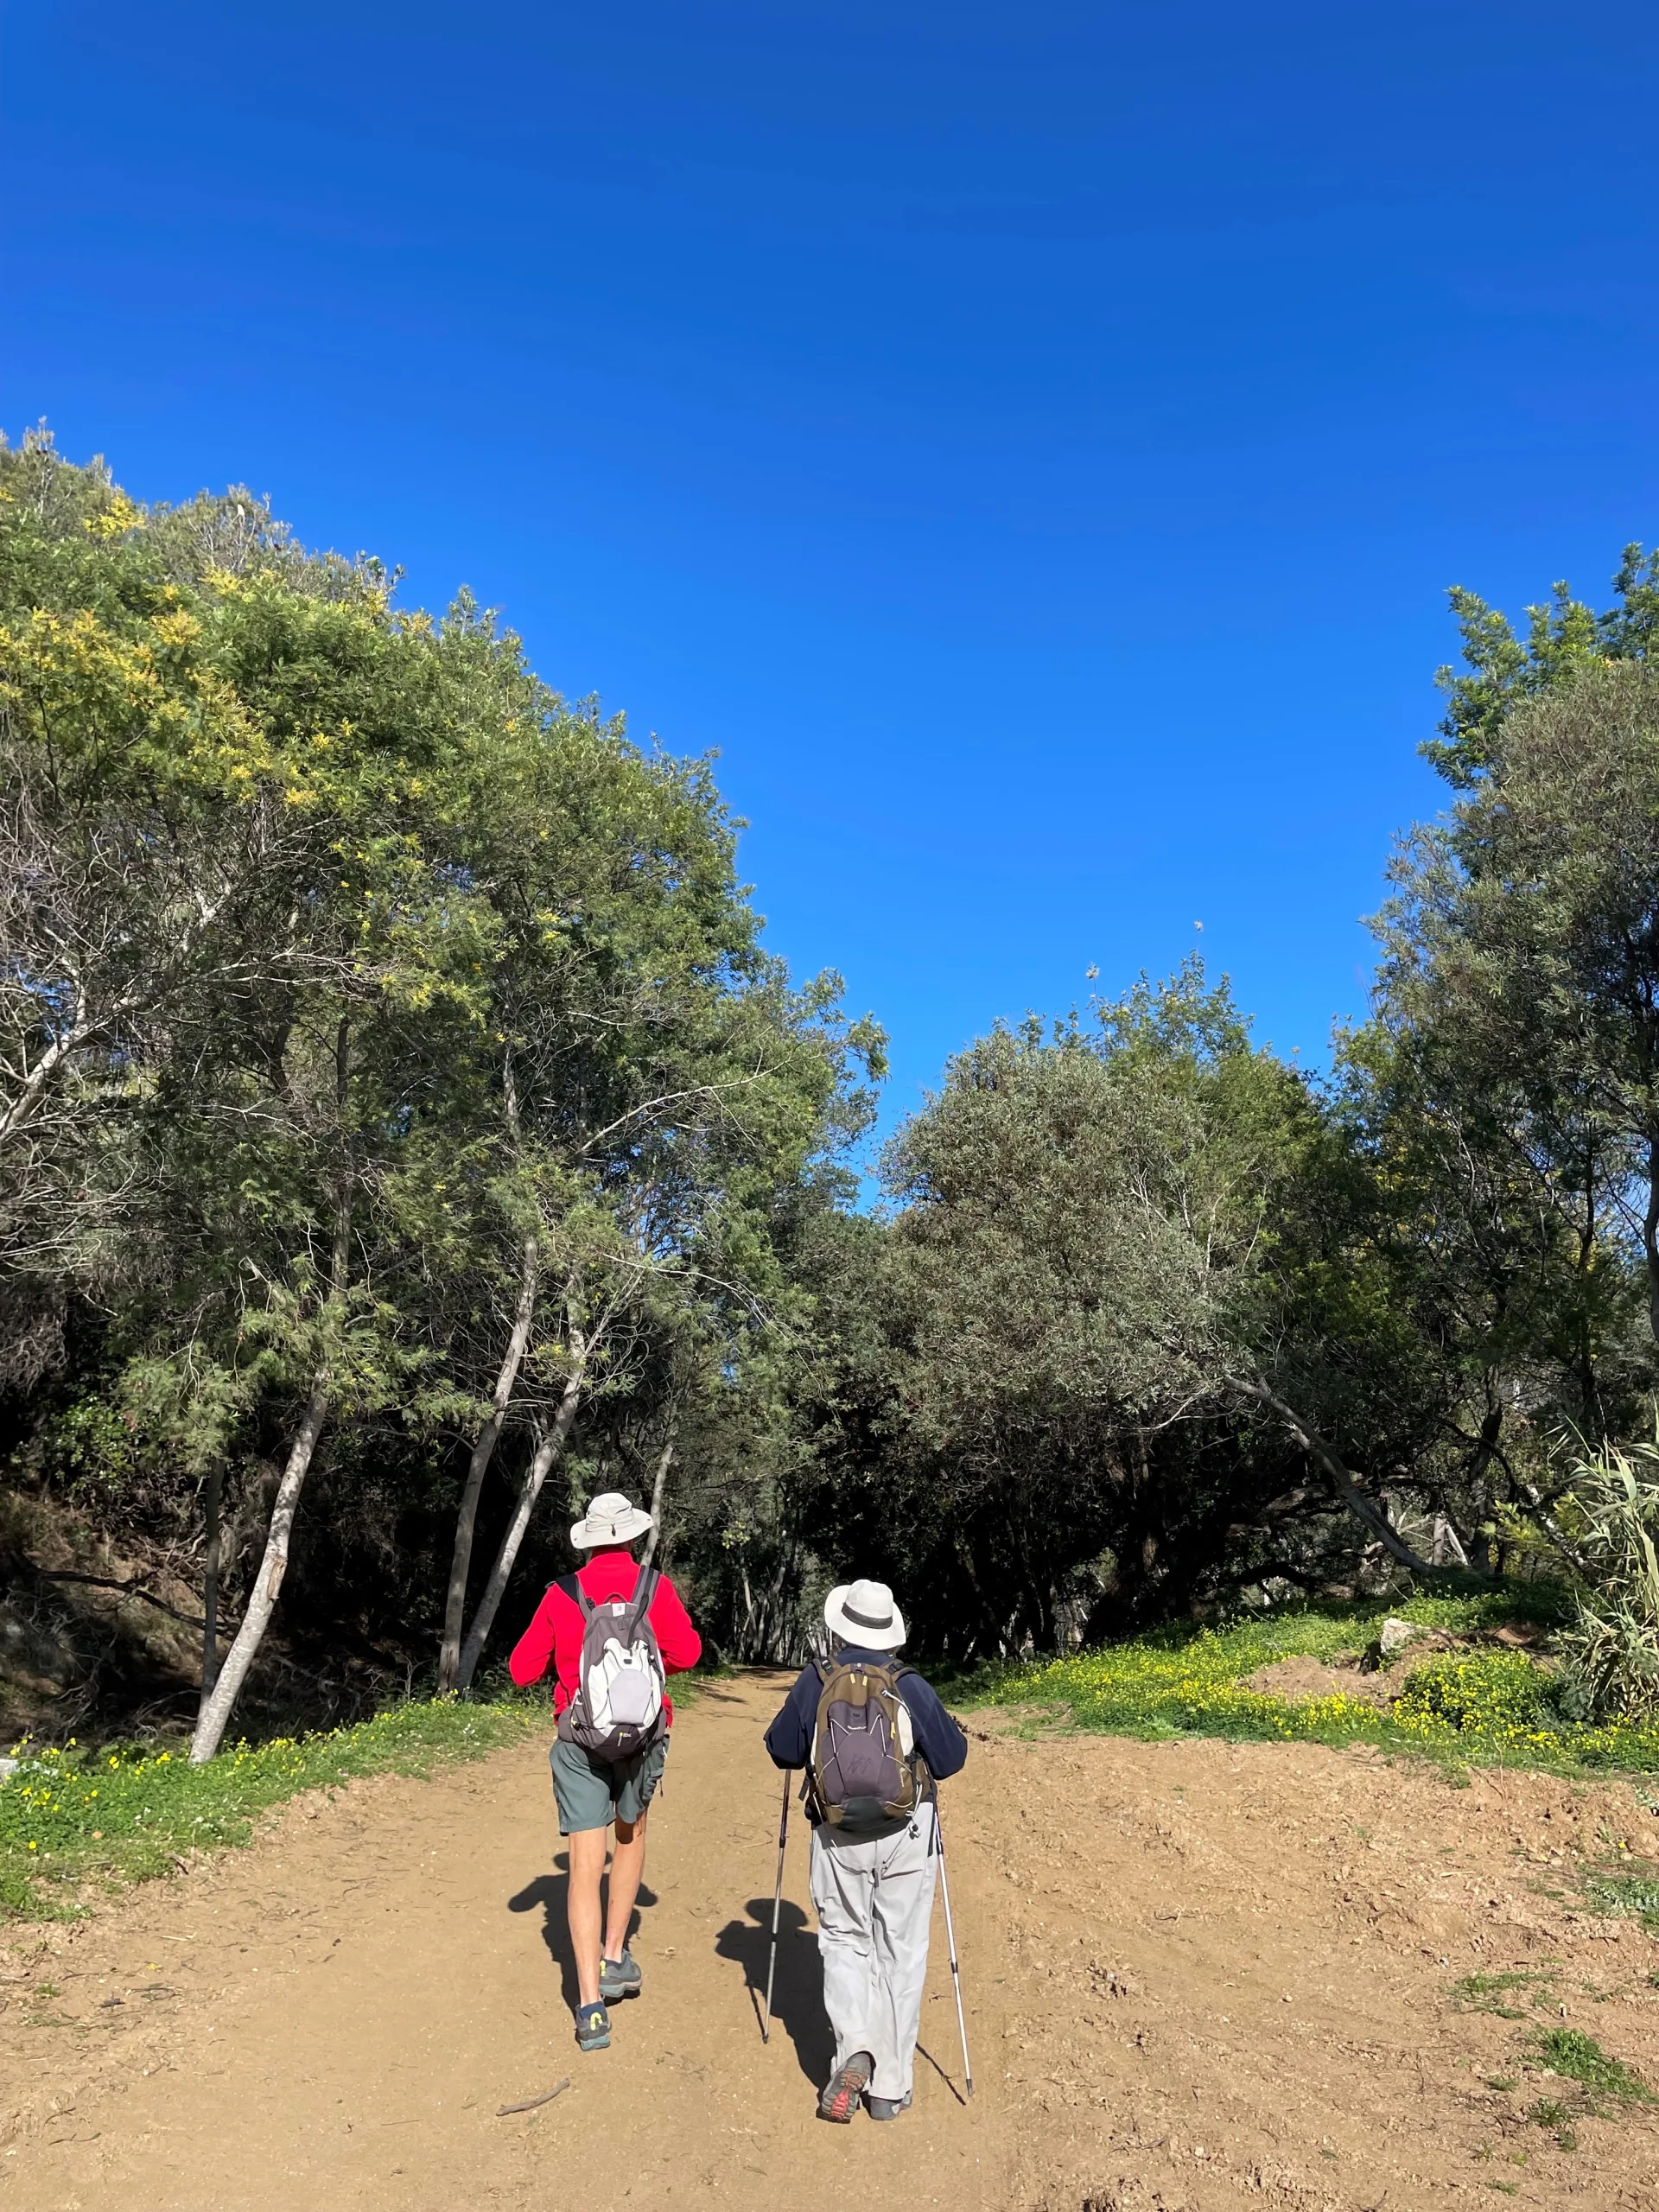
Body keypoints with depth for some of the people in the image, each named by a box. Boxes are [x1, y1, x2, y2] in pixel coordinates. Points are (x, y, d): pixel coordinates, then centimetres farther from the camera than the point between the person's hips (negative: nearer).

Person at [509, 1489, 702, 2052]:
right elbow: (686, 1651, -10)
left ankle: (591, 2005, 0)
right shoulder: (654, 1588, -4)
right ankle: (615, 1956, 26)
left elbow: (522, 1669, 3)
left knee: (585, 1866, 3)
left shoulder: (562, 1593, -1)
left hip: (579, 1737, 0)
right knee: (630, 1834, 26)